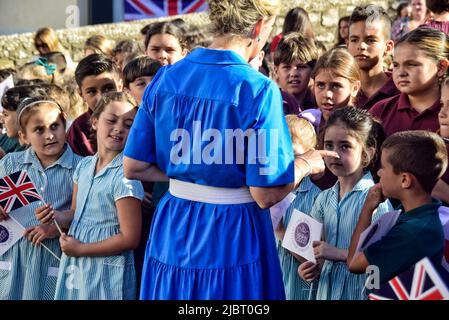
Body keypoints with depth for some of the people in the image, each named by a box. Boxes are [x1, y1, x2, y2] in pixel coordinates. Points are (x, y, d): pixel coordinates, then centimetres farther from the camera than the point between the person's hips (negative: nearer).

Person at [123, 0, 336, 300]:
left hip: (171, 232, 5)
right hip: (232, 239, -5)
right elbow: (265, 194, -18)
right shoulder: (258, 89, -18)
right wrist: (306, 163, 0)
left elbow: (133, 168, 1)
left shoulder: (165, 79, -2)